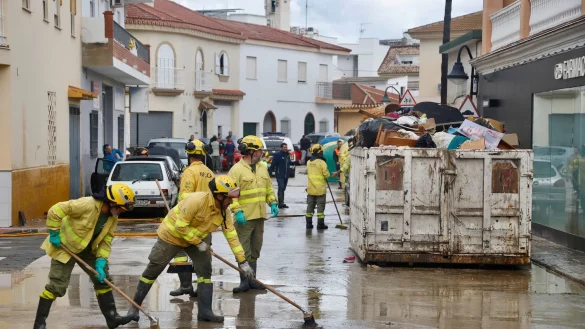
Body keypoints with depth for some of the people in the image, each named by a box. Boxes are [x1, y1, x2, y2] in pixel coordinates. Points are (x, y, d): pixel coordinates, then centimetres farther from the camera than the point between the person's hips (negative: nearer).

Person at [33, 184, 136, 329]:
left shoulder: (113, 218, -7)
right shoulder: (87, 204, -32)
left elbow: (106, 241, -2)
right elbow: (56, 210, -29)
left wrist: (100, 262, -15)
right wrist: (54, 233, -22)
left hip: (87, 249, 8)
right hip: (65, 246, -8)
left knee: (103, 279, 7)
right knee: (57, 286, -10)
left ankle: (111, 317, 17)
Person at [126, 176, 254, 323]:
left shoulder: (224, 211, -13)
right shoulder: (197, 200, -35)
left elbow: (232, 235, -9)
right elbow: (180, 226, -31)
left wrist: (243, 261, -9)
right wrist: (198, 243, -23)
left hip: (197, 237, 6)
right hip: (172, 234, -6)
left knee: (205, 269, -6)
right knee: (152, 271, 2)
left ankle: (205, 311, 1)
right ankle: (135, 306, 17)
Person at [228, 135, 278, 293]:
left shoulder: (262, 169, 14)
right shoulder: (237, 170, -10)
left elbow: (268, 188, 22)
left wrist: (273, 203, 8)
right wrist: (237, 211, -22)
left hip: (260, 216, 7)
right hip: (244, 217, -7)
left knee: (255, 251, 13)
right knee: (244, 251, -3)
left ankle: (252, 279, 21)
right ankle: (244, 281, 3)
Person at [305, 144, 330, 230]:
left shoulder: (308, 162, 5)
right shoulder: (321, 162, -14)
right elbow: (326, 175, -13)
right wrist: (326, 176, 7)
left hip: (311, 189, 5)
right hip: (320, 189, -5)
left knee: (310, 206, 11)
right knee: (320, 206, 1)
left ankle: (309, 223, 12)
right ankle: (320, 224, 2)